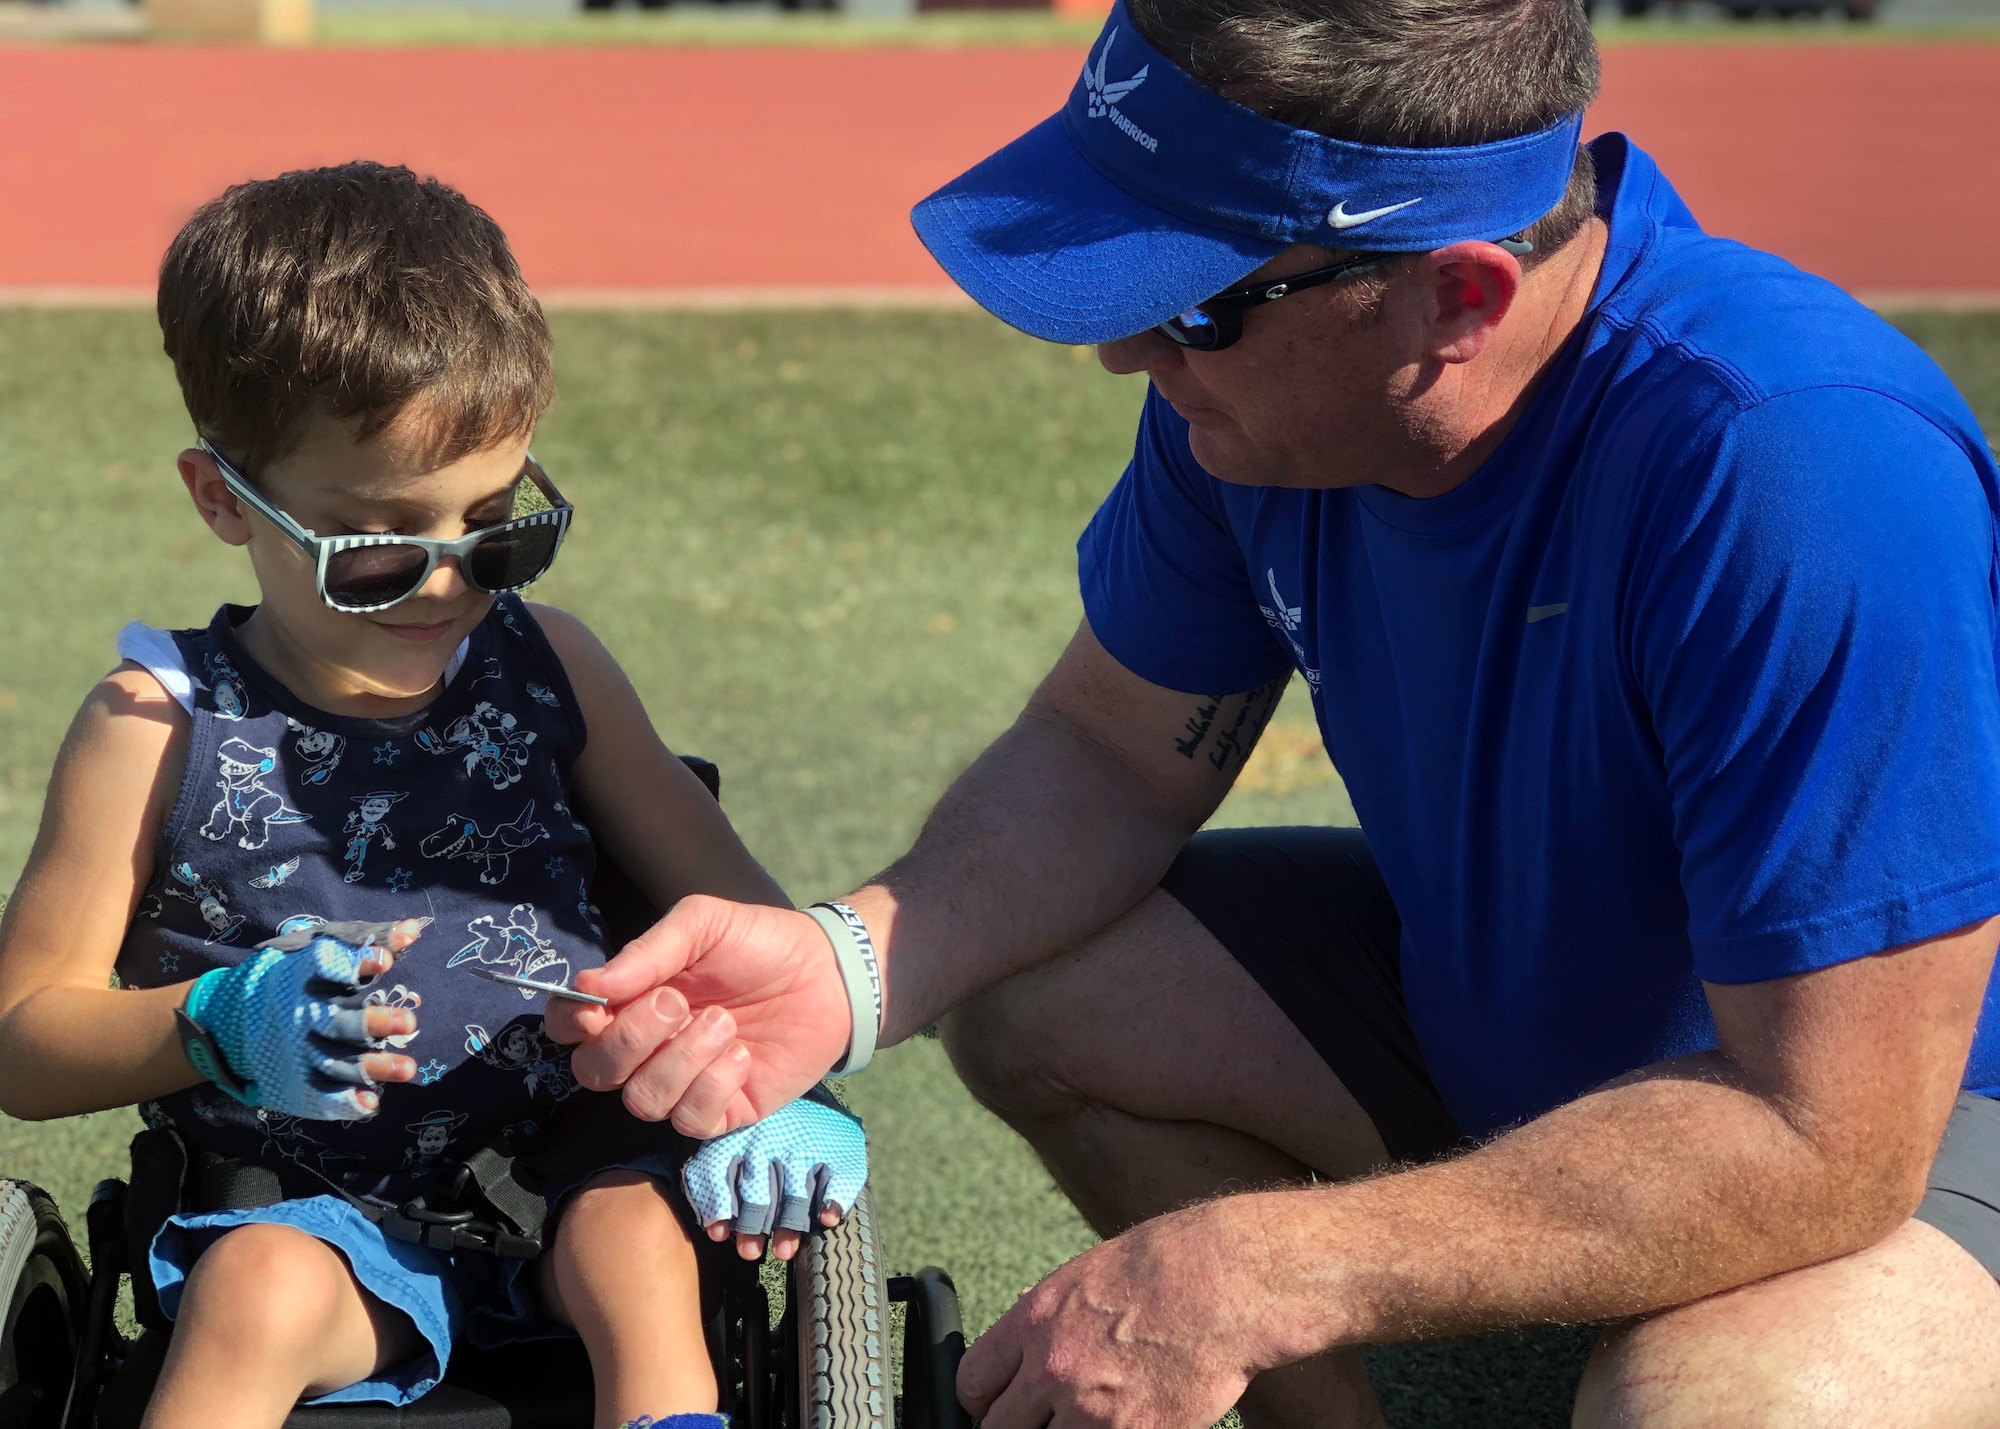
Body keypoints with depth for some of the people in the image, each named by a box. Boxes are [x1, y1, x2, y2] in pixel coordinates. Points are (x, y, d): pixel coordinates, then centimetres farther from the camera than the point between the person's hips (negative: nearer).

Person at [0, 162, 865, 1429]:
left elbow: (722, 895, 13)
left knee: (638, 1234, -28)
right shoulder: (163, 728, -4)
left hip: (569, 1179, 3)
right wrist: (225, 1023, -19)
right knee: (260, 1294, -33)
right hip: (318, 1216, -2)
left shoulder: (545, 667, 6)